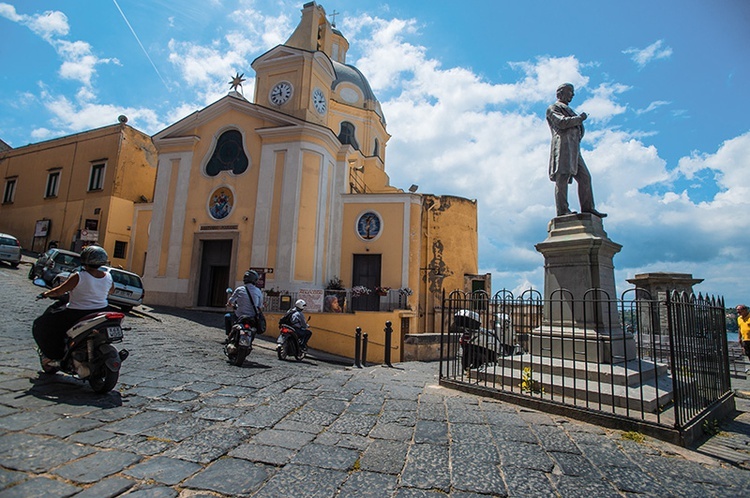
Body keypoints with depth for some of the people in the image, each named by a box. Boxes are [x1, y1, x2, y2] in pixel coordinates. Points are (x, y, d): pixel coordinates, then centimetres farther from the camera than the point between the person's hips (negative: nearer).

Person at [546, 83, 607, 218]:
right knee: (563, 176, -16)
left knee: (585, 177, 1)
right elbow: (562, 122, -10)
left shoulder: (568, 110, 35)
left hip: (573, 147, 9)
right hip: (562, 144, -9)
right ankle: (562, 210, -20)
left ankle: (587, 208, 0)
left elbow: (578, 129, 30)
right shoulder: (552, 108, 9)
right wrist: (579, 118, 1)